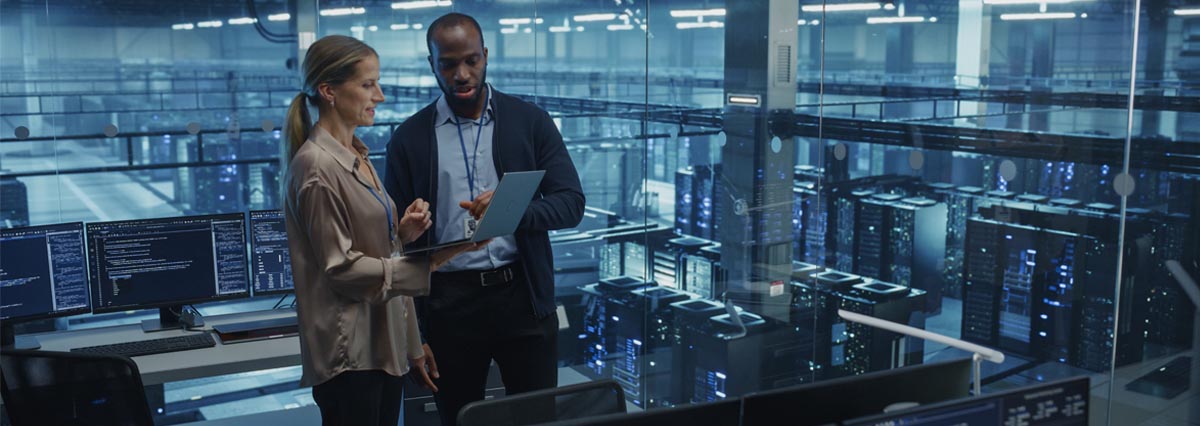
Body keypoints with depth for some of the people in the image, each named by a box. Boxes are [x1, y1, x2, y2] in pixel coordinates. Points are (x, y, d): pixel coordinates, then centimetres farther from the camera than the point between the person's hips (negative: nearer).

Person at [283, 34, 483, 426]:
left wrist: (402, 234, -3)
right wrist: (429, 262, -21)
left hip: (384, 344, 8)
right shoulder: (317, 166, -14)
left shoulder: (356, 156, 12)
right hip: (349, 353, -8)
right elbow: (342, 268, -17)